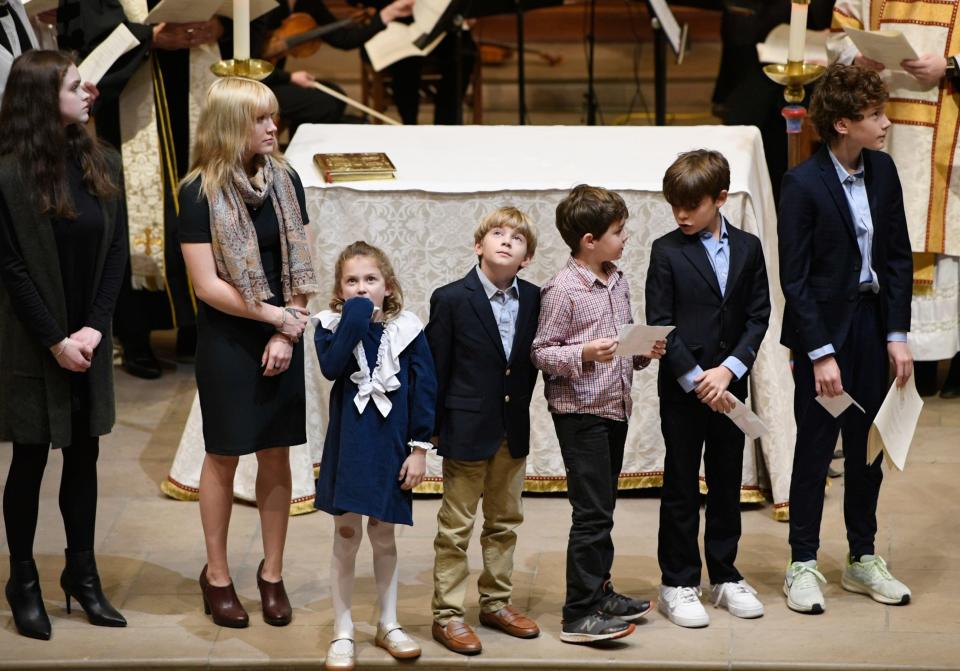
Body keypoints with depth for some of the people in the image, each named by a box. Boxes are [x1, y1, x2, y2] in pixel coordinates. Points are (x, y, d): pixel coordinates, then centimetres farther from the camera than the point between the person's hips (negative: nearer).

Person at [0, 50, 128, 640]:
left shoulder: (104, 165, 3)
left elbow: (117, 255, 2)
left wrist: (93, 328, -8)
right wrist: (55, 342, -13)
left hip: (89, 342, 4)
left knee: (84, 457, 11)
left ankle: (83, 573, 23)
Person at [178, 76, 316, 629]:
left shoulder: (285, 180, 1)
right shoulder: (201, 192, -11)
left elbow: (301, 266, 2)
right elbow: (208, 284, -14)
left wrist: (288, 333, -9)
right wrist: (276, 315, -13)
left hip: (283, 338, 3)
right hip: (227, 340, -3)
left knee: (276, 455, 8)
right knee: (224, 455, 6)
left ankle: (272, 573, 19)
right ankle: (217, 574, 20)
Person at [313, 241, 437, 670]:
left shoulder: (406, 329, -2)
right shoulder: (331, 326, -2)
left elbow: (424, 390, -1)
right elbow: (331, 367, -22)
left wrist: (419, 448, -4)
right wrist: (355, 317, -21)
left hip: (391, 446, 1)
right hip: (348, 446, -1)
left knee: (383, 536, 12)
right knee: (346, 536, 3)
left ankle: (388, 625, 27)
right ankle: (342, 634, 12)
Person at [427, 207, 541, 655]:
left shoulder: (533, 300, 1)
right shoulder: (451, 299, -10)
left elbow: (530, 362, 10)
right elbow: (435, 369, -8)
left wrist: (520, 409, 7)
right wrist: (433, 429, -7)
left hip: (514, 430, 5)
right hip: (467, 430, -5)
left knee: (505, 522, 15)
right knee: (455, 527, 2)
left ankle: (496, 602, 28)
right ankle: (447, 614, 10)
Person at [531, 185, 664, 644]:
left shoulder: (617, 282, 10)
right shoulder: (563, 289, -14)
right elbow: (542, 352, -12)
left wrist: (645, 351, 1)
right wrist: (583, 353, -27)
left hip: (615, 406, 8)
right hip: (579, 411, -8)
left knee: (602, 508, 16)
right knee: (592, 512, -8)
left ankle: (599, 592, 27)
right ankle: (580, 615, -4)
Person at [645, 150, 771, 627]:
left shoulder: (748, 248, 4)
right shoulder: (667, 251, -5)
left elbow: (758, 316, 2)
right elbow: (660, 324, -8)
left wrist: (729, 370, -11)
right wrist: (696, 380, -13)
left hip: (730, 386, 3)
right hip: (681, 388, -3)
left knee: (727, 484, 11)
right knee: (681, 488, 3)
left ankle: (724, 577, 22)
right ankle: (677, 585, 10)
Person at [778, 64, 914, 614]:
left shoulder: (883, 170, 2)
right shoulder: (803, 184, -15)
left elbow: (898, 256, 6)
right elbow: (795, 278, -14)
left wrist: (898, 334, 0)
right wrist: (820, 354, -16)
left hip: (874, 322, 5)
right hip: (824, 327, -5)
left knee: (868, 446, 13)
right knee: (816, 448, 3)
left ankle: (864, 559, 25)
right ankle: (803, 565, 14)